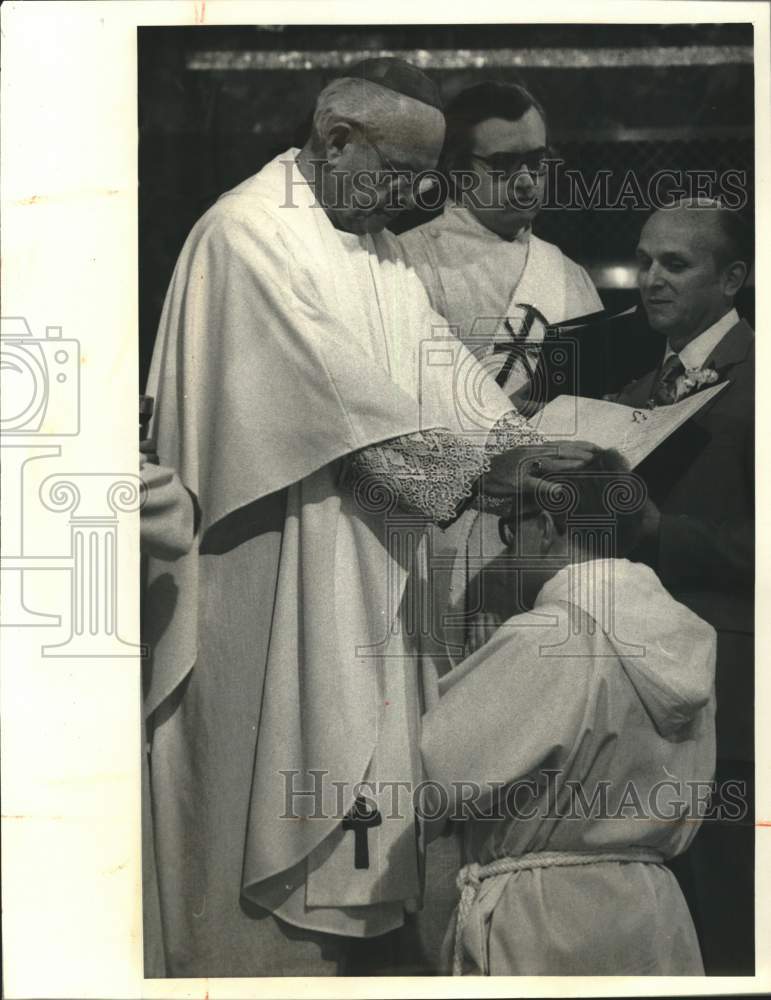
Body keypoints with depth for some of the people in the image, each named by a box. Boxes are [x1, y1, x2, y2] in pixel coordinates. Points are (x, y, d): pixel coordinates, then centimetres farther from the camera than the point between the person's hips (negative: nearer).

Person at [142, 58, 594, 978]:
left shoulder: (373, 243, 14)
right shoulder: (253, 232, -14)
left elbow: (434, 363, 6)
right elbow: (344, 390, -23)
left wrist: (529, 445, -8)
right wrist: (480, 465, -22)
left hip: (365, 564, 9)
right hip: (273, 572, -8)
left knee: (348, 751, 14)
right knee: (274, 776, 2)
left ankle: (329, 947, 27)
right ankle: (262, 953, 18)